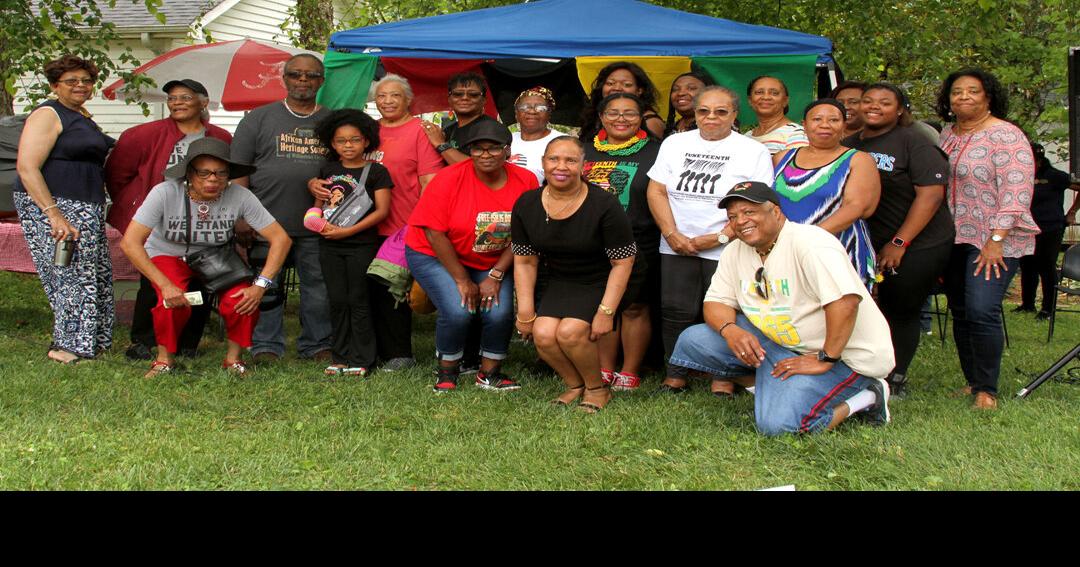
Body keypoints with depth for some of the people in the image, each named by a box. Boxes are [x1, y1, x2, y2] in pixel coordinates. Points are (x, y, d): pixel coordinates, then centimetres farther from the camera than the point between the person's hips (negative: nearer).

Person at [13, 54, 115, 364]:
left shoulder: (83, 115, 18)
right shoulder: (48, 115, -10)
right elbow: (27, 167, -19)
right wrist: (54, 214, -25)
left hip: (87, 209, 9)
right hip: (50, 206, -9)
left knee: (97, 276, 8)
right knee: (71, 276, -9)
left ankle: (93, 340, 17)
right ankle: (69, 345, 0)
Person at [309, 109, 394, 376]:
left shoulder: (376, 172, -4)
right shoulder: (328, 170, 12)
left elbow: (382, 210, -10)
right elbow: (318, 204, 18)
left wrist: (348, 231, -16)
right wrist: (321, 223, -5)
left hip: (362, 246, -5)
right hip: (330, 247, 5)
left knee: (359, 301, -2)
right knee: (337, 301, 8)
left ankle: (361, 360, 4)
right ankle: (340, 357, 16)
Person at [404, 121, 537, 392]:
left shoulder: (525, 181, -11)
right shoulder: (449, 180, -20)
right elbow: (435, 233, -17)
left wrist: (495, 276, -12)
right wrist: (462, 280, -14)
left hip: (494, 262, 3)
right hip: (436, 255, -3)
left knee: (500, 313, -18)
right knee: (458, 311, -22)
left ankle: (489, 373, 8)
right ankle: (447, 371, 4)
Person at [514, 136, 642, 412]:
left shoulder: (604, 205, -19)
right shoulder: (526, 205, -5)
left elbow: (622, 263, -14)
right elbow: (525, 262, 3)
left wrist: (606, 312, -18)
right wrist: (526, 312, -2)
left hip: (601, 283, -4)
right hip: (558, 282, 4)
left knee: (570, 332, -26)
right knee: (543, 334, -21)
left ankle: (597, 388, 2)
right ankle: (575, 385, 8)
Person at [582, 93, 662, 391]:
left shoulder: (654, 151, 1)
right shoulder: (587, 152, 12)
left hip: (640, 246, -4)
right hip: (594, 245, 4)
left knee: (635, 308, 1)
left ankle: (630, 373, 10)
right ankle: (604, 370, 17)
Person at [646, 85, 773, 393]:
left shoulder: (754, 152, 1)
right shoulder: (674, 143, 12)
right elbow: (656, 191, 7)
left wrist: (720, 237, -15)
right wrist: (672, 234, -6)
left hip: (726, 251, -3)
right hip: (676, 248, 3)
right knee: (675, 312, 2)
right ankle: (676, 375, 14)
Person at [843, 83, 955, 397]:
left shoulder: (913, 142, -9)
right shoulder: (850, 145, 9)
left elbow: (931, 193, -16)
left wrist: (899, 243, -17)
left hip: (919, 245, -5)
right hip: (870, 243, 5)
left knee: (901, 312, 2)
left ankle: (895, 380, 16)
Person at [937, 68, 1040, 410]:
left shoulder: (1005, 135, -10)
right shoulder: (947, 134, 12)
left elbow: (1017, 190, -17)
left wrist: (996, 240, -22)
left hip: (995, 239, -7)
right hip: (954, 238, 7)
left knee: (981, 310, -17)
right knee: (960, 313, 8)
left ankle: (986, 391, -8)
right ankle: (971, 382, 18)